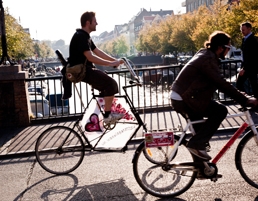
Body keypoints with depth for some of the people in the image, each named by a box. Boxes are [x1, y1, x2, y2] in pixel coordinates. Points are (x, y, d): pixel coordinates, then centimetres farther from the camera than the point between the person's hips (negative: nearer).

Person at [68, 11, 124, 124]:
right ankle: (107, 116, -12)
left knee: (111, 84, 8)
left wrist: (115, 60, 7)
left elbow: (98, 52, 16)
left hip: (86, 69, 10)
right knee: (110, 84, -17)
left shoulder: (85, 36, 16)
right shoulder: (80, 37, -17)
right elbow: (90, 57, -24)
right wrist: (110, 63, -20)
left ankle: (109, 112, 12)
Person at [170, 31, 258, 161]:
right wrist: (245, 100, -23)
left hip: (179, 98, 11)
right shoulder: (208, 59, -18)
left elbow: (218, 83, 21)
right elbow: (222, 84, -26)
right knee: (220, 111, -10)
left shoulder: (205, 55, 14)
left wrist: (238, 94, 17)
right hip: (184, 100, -11)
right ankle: (196, 144, -8)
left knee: (200, 130, 22)